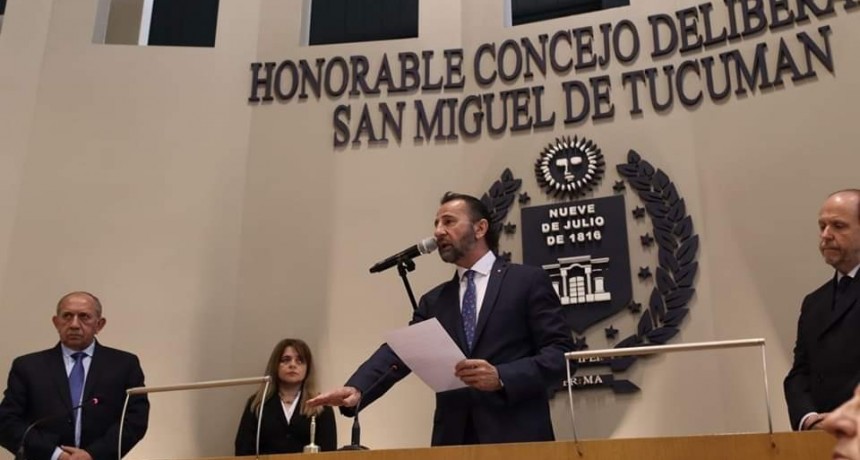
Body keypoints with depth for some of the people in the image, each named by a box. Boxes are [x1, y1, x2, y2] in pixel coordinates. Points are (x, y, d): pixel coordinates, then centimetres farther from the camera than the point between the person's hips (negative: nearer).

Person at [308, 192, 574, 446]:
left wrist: (501, 377, -20)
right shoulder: (434, 301, 15)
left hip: (517, 437, -4)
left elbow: (561, 352, -6)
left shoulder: (529, 281, 2)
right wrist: (356, 389, -17)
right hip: (453, 439, 4)